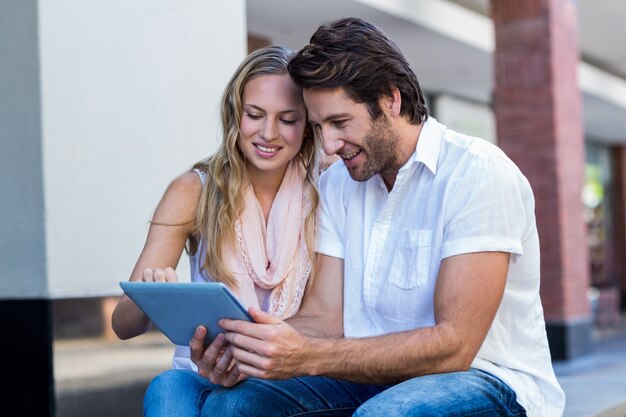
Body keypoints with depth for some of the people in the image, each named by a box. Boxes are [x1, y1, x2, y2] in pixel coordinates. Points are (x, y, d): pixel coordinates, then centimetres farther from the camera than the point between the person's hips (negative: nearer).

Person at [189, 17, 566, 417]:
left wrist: (310, 357, -32)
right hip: (380, 383, 5)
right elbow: (325, 318, 1)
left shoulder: (479, 174, -16)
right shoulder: (336, 184, 7)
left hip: (490, 381, -5)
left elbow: (454, 346, -23)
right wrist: (241, 347, -20)